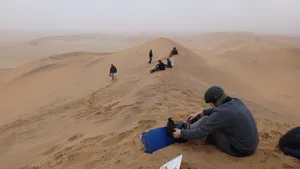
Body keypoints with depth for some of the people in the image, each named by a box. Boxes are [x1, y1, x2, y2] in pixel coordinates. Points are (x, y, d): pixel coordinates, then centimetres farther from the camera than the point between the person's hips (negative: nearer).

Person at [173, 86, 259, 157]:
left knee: (206, 120, -6)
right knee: (211, 118, 15)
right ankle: (189, 126, 28)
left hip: (239, 149, -8)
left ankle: (186, 130, 17)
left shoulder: (221, 114, -25)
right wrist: (200, 113, 22)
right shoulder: (236, 102, 0)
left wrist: (181, 133, -2)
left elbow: (201, 132, -17)